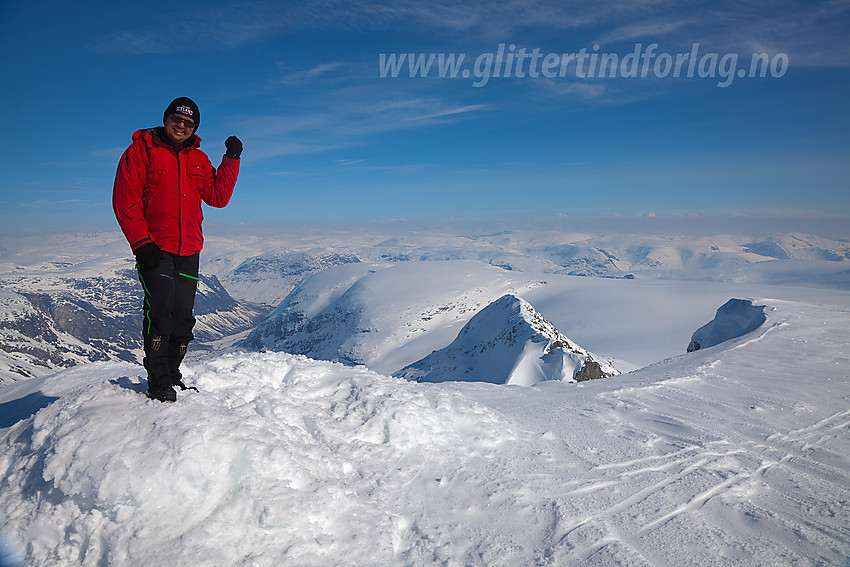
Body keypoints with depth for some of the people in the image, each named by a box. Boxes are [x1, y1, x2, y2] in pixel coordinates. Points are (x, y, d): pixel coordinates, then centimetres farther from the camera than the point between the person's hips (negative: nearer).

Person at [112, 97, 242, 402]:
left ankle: (172, 376, 19)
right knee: (161, 310, -13)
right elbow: (125, 200, -5)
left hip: (189, 251, 5)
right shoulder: (141, 150, 1)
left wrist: (231, 160, 0)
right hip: (154, 250, -5)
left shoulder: (198, 159, 15)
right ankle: (158, 382, -2)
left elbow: (218, 197, 8)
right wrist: (142, 242, -14)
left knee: (183, 316, 6)